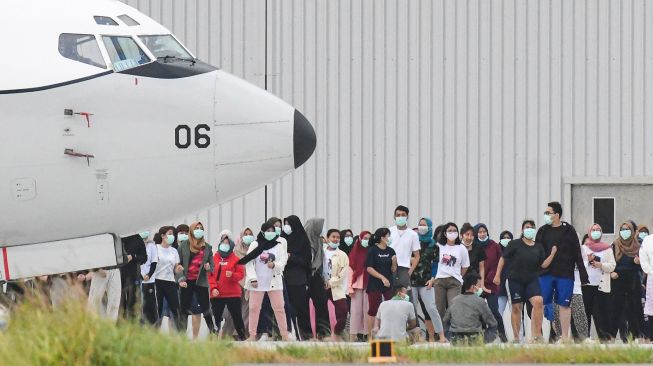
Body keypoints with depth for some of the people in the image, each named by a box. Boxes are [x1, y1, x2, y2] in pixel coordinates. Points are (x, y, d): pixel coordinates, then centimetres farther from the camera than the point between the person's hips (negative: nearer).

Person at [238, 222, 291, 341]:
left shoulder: (279, 245, 5)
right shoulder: (255, 245, 2)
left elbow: (282, 262, -3)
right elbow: (249, 263, -3)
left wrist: (274, 265, -25)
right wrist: (252, 279, -13)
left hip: (274, 281, 0)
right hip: (257, 282, 0)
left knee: (279, 308, -1)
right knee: (254, 308, 1)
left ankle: (284, 334, 3)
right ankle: (252, 335, 6)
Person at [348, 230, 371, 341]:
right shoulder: (355, 253, 7)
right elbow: (351, 270, 5)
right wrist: (350, 287, -3)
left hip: (369, 285, -1)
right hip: (357, 284, 1)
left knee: (368, 309, -4)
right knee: (357, 309, -1)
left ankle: (367, 333, -2)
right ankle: (358, 334, 0)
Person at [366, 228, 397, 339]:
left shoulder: (391, 251, 9)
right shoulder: (372, 250, -5)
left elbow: (393, 270, 11)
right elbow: (369, 268, -10)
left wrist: (394, 262, -9)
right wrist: (382, 277, -15)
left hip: (389, 285, 5)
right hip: (375, 285, -5)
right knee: (373, 309, -1)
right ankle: (370, 335, 3)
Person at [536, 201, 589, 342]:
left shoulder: (569, 231, 1)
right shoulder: (542, 231, 9)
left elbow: (577, 254, 1)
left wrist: (583, 276, -2)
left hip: (565, 274, -2)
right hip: (545, 274, 2)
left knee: (564, 305, 3)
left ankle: (565, 337, 9)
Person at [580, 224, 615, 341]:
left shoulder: (607, 248, 13)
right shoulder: (584, 248, 13)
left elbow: (612, 266, 5)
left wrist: (601, 265, -10)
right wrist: (588, 261, -12)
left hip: (602, 285, 0)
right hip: (587, 283, 0)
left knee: (603, 312, -5)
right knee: (586, 311, -3)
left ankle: (605, 338, -6)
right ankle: (585, 337, 0)